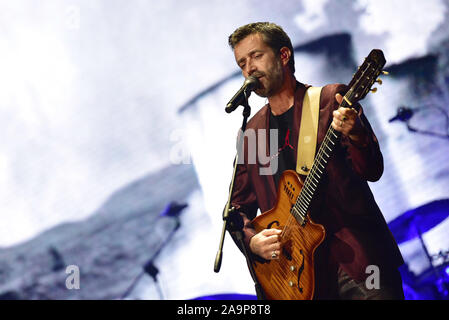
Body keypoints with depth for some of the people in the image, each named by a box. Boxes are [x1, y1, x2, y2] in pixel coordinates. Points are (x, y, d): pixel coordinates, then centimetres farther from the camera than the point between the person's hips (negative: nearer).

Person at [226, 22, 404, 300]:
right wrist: (252, 240, -4)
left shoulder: (331, 100, 1)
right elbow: (238, 206, 16)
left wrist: (355, 136, -28)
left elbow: (372, 171, -8)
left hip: (357, 257, -3)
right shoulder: (251, 134, 13)